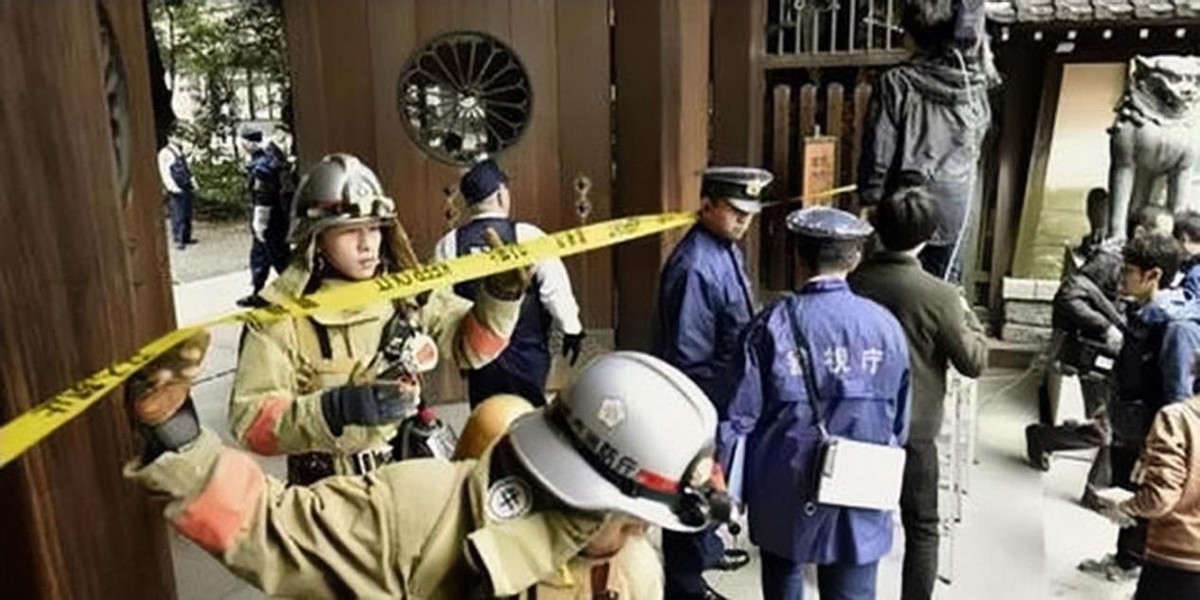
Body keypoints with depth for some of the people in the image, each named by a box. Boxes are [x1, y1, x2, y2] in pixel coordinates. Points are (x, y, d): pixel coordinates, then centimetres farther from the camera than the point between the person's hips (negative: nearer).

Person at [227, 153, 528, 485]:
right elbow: (250, 420, -16)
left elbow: (469, 345, 4)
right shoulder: (281, 313, -12)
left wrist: (499, 297, -14)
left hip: (409, 471, 3)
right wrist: (334, 410, -31)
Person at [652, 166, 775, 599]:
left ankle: (706, 548, 48)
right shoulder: (694, 266, -28)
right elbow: (686, 352, -26)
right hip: (700, 396, -9)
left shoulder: (728, 249, 2)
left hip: (726, 391, 9)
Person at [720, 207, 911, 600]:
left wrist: (725, 490, 4)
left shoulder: (772, 326, -12)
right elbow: (899, 423, 5)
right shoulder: (885, 326, -5)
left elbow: (737, 418, -9)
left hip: (784, 496, -1)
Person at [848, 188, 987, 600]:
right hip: (912, 428, -4)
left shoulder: (854, 281, -7)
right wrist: (968, 316, 7)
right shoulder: (939, 295, -17)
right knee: (921, 528, 12)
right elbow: (973, 362, -7)